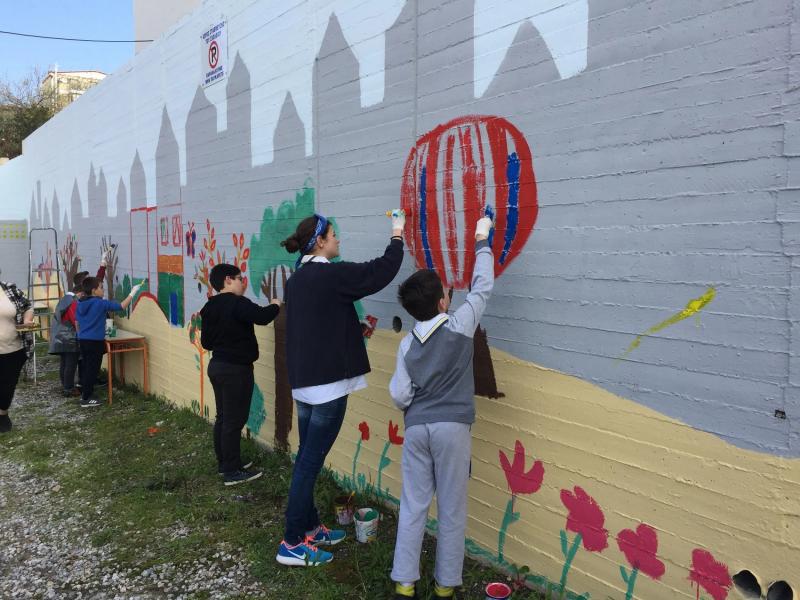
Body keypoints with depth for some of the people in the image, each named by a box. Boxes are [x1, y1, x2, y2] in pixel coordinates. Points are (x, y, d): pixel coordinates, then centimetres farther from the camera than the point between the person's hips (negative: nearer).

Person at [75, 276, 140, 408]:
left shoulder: (80, 304, 7)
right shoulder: (101, 303, -14)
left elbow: (77, 323, 15)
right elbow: (122, 306, -13)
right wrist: (133, 293, -5)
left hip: (83, 340, 7)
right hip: (95, 342, -7)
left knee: (86, 368, 18)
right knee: (92, 369, 0)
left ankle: (84, 393, 27)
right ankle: (86, 399, 5)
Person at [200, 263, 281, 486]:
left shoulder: (209, 307, 8)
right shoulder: (237, 303, -18)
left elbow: (205, 341, 13)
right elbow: (262, 317, -31)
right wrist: (275, 305, -11)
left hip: (217, 365, 9)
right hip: (236, 369, -9)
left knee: (223, 416, 17)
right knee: (234, 419, -3)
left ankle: (224, 462, 27)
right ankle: (232, 472, 2)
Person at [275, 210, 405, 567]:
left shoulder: (297, 279, 11)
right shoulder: (330, 274, -15)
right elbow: (382, 271, -14)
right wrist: (397, 235, 0)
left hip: (304, 380, 9)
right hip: (327, 382, -9)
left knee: (307, 457, 15)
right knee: (311, 461, -4)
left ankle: (310, 528, 27)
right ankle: (292, 544, 2)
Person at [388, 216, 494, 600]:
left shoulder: (407, 344, 2)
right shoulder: (460, 326, -7)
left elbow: (399, 395, -1)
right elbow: (482, 288, 4)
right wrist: (482, 242, 13)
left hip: (416, 428, 3)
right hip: (452, 428, -3)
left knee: (412, 507, 10)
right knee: (451, 511, 8)